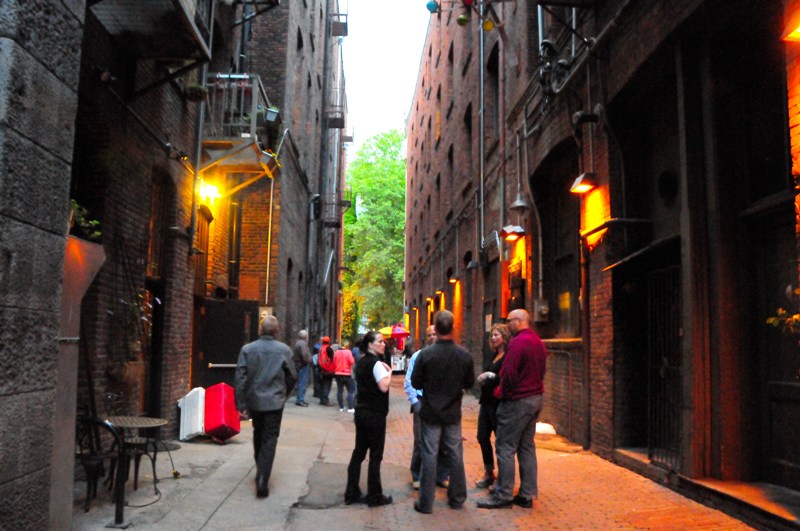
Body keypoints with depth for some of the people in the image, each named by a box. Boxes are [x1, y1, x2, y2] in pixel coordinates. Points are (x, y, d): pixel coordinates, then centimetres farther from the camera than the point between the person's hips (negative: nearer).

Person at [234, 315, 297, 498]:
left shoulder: (247, 349, -6)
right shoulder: (284, 350, -8)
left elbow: (240, 378, -7)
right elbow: (292, 376, 0)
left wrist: (240, 403, -1)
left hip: (254, 401, 2)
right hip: (274, 402, -2)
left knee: (258, 436, 21)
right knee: (269, 440, 3)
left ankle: (260, 471, 35)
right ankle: (262, 479, -7)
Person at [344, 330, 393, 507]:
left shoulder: (361, 362, 11)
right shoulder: (376, 364, -15)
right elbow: (384, 387, -24)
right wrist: (389, 372, -8)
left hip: (361, 411, 8)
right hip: (375, 414, -8)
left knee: (358, 452, 12)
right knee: (375, 455, 1)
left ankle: (352, 493, 17)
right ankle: (374, 496, 9)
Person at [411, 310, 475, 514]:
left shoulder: (426, 354, -16)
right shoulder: (464, 354, -8)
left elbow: (416, 383, -8)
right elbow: (469, 382, 2)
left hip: (430, 413, -2)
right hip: (453, 413, 2)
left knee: (429, 456, 5)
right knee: (455, 455, 14)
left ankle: (426, 503, 11)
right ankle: (457, 499, 25)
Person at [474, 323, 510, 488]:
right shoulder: (495, 356, 15)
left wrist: (490, 376, -22)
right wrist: (481, 379, 2)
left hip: (499, 403, -9)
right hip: (487, 401, 9)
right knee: (482, 437, 13)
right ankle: (488, 473, 26)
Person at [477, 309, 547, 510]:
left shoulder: (517, 342, -17)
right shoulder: (538, 342, 12)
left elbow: (509, 373, -20)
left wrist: (501, 392, -5)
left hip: (517, 401, -9)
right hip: (535, 399, 9)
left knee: (505, 448, -1)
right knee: (527, 447, 13)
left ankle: (503, 495, 4)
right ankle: (527, 495, 17)